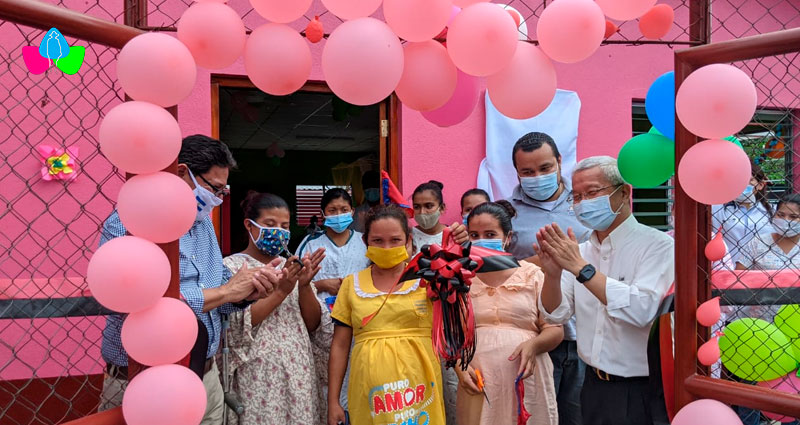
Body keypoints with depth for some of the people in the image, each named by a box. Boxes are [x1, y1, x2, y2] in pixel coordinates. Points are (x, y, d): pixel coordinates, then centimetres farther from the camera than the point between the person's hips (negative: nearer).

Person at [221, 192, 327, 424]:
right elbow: (238, 326, -15)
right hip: (258, 378, -4)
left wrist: (305, 286, -12)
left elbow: (314, 325, 4)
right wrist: (281, 291, -19)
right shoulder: (232, 266, -4)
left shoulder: (292, 266, 9)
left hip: (299, 375, 5)